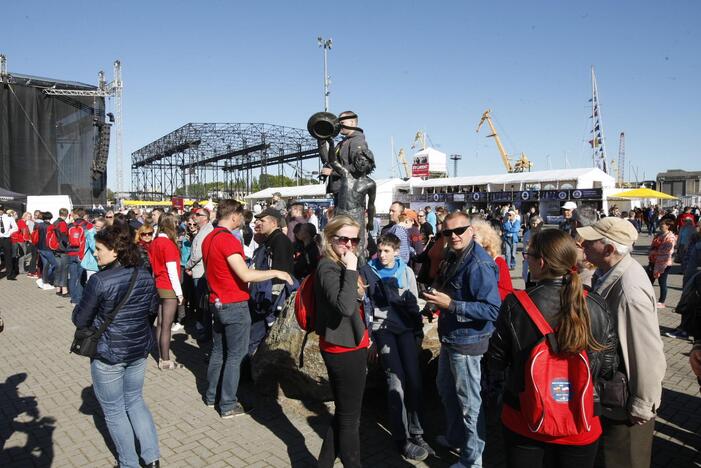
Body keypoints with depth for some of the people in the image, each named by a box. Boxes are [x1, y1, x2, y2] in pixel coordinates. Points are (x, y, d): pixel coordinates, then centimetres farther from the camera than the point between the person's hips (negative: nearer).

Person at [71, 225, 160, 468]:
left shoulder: (99, 280, -20)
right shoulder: (145, 276, -3)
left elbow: (79, 320, -12)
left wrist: (99, 314, 5)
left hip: (108, 353, -5)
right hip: (139, 349, 6)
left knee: (114, 410, 13)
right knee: (135, 400, 23)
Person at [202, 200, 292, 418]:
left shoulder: (208, 239, 8)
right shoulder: (228, 240, -21)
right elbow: (246, 275, -27)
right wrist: (275, 273, -17)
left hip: (217, 302, 9)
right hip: (235, 305, -9)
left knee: (218, 351, 19)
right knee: (235, 356, 2)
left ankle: (211, 396, 30)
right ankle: (228, 406, 9)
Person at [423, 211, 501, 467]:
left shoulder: (479, 264, -24)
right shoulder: (452, 257, 5)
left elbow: (492, 309, -29)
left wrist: (450, 304, -32)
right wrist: (437, 297, 1)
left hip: (467, 341, -10)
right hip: (450, 338, 10)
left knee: (468, 401, 5)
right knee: (446, 389, 25)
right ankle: (455, 437, 47)